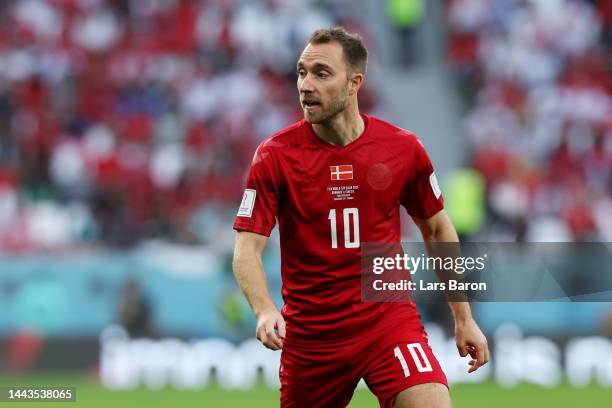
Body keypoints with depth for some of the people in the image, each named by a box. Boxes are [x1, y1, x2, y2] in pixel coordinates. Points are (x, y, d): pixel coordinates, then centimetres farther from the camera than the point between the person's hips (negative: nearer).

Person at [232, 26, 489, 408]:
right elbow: (247, 250, -9)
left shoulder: (402, 148, -2)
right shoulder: (275, 155, -7)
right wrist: (265, 310, -29)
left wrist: (464, 318, 12)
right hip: (309, 331, 1)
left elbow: (438, 229, 11)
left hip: (389, 319, 0)